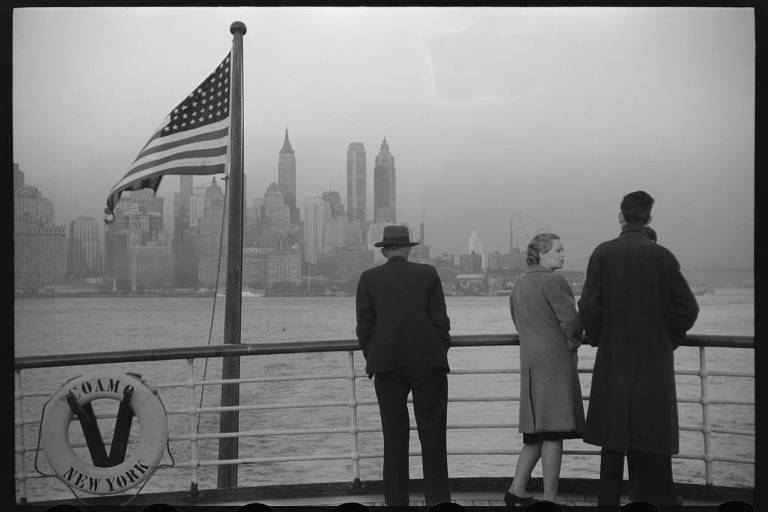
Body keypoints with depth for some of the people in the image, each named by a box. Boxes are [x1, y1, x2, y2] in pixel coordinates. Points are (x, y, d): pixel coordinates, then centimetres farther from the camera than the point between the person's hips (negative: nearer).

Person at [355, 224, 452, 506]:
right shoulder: (428, 274, 3)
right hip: (428, 362, -1)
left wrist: (372, 359, 13)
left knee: (394, 433, 6)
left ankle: (396, 501, 7)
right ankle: (437, 499, 3)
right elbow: (440, 321, 1)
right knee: (432, 433, 3)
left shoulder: (369, 278, 4)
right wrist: (441, 353, 11)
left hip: (387, 366, 1)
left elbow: (364, 327, 3)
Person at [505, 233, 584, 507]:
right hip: (555, 359, -8)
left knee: (536, 432, 15)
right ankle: (550, 498, -2)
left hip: (529, 359, 8)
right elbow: (571, 320, -15)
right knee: (554, 431, -4)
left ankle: (516, 490, 14)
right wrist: (574, 343, 3)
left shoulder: (519, 284, 14)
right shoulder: (554, 281, -12)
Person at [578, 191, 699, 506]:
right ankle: (656, 498, 6)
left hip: (613, 359, 0)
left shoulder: (603, 253, -4)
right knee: (654, 431, 6)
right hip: (655, 360, 0)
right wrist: (668, 339, 10)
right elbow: (688, 308, -3)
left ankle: (609, 500, 11)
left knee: (613, 437, 7)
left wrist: (596, 338, 9)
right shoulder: (662, 256, -1)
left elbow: (589, 307, -7)